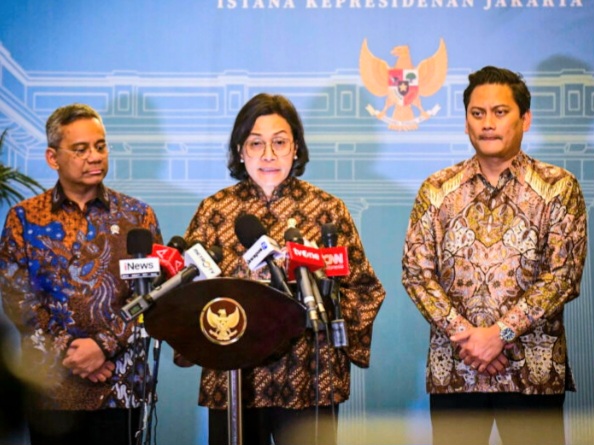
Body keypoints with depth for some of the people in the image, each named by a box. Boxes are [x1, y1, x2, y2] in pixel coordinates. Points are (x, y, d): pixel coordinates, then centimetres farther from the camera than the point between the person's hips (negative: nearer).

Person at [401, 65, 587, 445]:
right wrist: (461, 332, -11)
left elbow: (564, 275, -6)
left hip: (534, 371, -2)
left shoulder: (559, 188, 1)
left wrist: (499, 333, -14)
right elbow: (416, 271, 3)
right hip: (452, 369, 2)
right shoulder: (436, 190, 8)